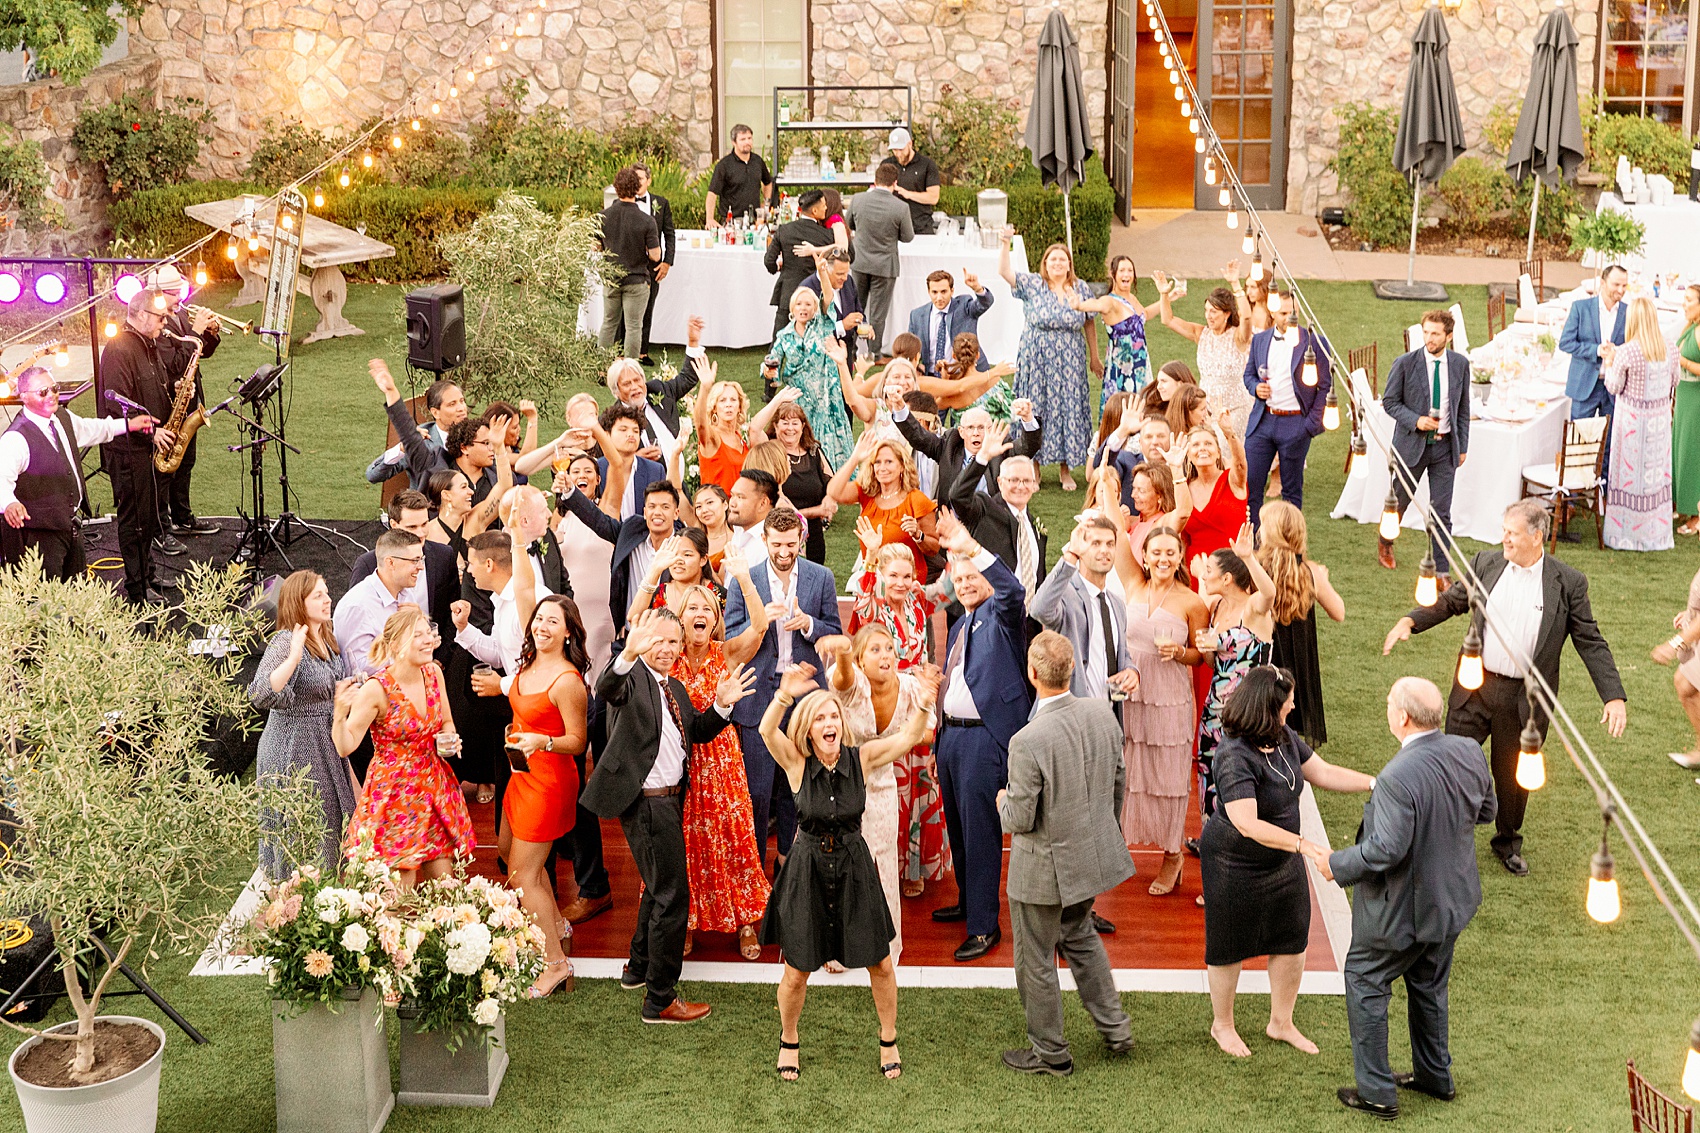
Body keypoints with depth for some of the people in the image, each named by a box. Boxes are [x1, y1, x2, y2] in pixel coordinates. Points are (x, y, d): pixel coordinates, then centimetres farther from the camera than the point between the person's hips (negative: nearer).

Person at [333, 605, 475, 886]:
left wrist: (450, 739, -6)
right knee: (399, 890, -2)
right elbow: (345, 746, -20)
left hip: (434, 786, 5)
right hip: (394, 792, -5)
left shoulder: (434, 673, -1)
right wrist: (340, 714, -38)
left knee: (443, 883, 8)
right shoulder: (376, 689, -19)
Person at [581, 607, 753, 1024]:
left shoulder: (675, 688, 14)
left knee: (659, 886, 25)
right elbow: (606, 688, -37)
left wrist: (722, 705, -4)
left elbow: (697, 732, 16)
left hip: (669, 799, 10)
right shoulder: (633, 678, -14)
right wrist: (629, 653, -57)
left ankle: (638, 968, 45)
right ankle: (660, 1001, 2)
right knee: (672, 896, -6)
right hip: (646, 801, -10)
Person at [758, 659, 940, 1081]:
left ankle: (888, 1041, 31)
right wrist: (785, 695, -49)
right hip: (808, 869, -1)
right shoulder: (797, 763, -12)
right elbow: (767, 730, -31)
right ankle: (789, 1042, 33)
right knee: (797, 971, 6)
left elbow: (909, 736, -17)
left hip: (855, 867, 1)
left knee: (880, 964, 7)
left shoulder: (860, 758, -7)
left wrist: (923, 704, -37)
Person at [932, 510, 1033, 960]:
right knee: (957, 826, 17)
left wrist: (972, 549, -38)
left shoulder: (1000, 616, -5)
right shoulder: (959, 628, 21)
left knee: (979, 829, -8)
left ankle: (984, 925, -3)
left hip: (985, 736, -9)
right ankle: (969, 901, 33)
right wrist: (940, 746, 15)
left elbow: (1013, 591, -29)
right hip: (950, 733, 9)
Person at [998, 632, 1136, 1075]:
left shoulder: (1027, 742, -31)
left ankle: (1049, 1052, 30)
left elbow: (1020, 819, -22)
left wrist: (1003, 802, 0)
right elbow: (1118, 780, 3)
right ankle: (1114, 1026, 37)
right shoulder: (1102, 711, -11)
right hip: (1093, 852, 7)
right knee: (1079, 937, 31)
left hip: (1045, 867, -7)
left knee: (1036, 961, 15)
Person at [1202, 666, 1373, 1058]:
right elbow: (1247, 824, -38)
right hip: (1235, 865, -8)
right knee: (1229, 949, 12)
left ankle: (1281, 1023, 36)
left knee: (1293, 943, 15)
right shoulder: (1235, 757, -31)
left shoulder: (1284, 738, -5)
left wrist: (1375, 783, -3)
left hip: (1282, 862, 8)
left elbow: (1323, 773, 7)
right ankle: (1222, 1025, 35)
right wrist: (1303, 845, -41)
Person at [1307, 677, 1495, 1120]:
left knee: (1365, 984, 13)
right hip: (1451, 897, 8)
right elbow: (1485, 811, 5)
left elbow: (1386, 849, -31)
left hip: (1402, 908, -7)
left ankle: (1377, 1091, 20)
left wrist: (1337, 864, -16)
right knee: (1429, 985, 27)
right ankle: (1435, 1076, 42)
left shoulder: (1398, 778, -33)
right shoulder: (1468, 753, -9)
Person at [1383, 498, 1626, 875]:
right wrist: (1410, 621, -2)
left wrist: (1614, 696, -10)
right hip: (1475, 687, 2)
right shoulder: (1486, 564, -1)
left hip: (1525, 698, -1)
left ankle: (1508, 842, 38)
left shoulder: (1569, 583, -8)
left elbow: (1590, 642, -4)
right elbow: (1452, 602, 13)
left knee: (1513, 776, 14)